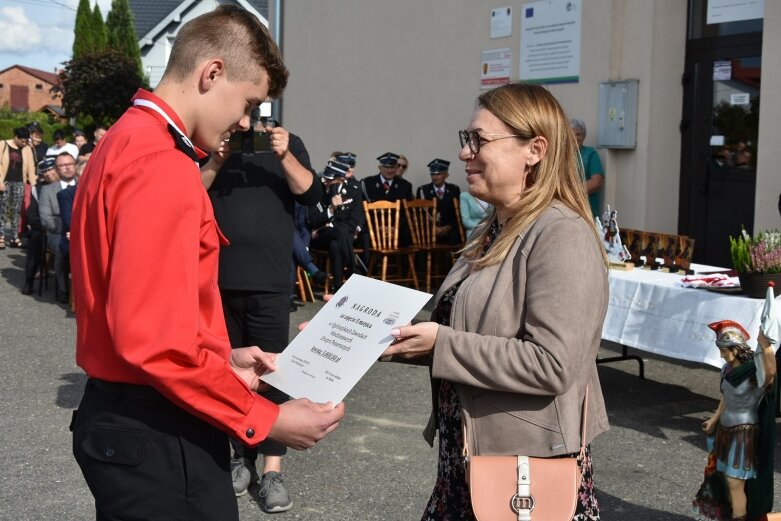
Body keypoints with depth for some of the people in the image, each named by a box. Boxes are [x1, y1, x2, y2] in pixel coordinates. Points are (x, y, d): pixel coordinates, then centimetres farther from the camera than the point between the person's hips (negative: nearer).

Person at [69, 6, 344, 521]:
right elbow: (155, 337, -27)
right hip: (156, 433, -10)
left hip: (124, 418, 10)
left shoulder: (125, 143, 12)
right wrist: (265, 418, -19)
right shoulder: (162, 167, -21)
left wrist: (222, 360, 15)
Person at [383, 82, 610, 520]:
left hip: (530, 468, -8)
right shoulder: (495, 231, 10)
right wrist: (409, 331, 4)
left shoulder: (561, 236, -18)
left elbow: (553, 365, -27)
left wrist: (441, 344, -23)